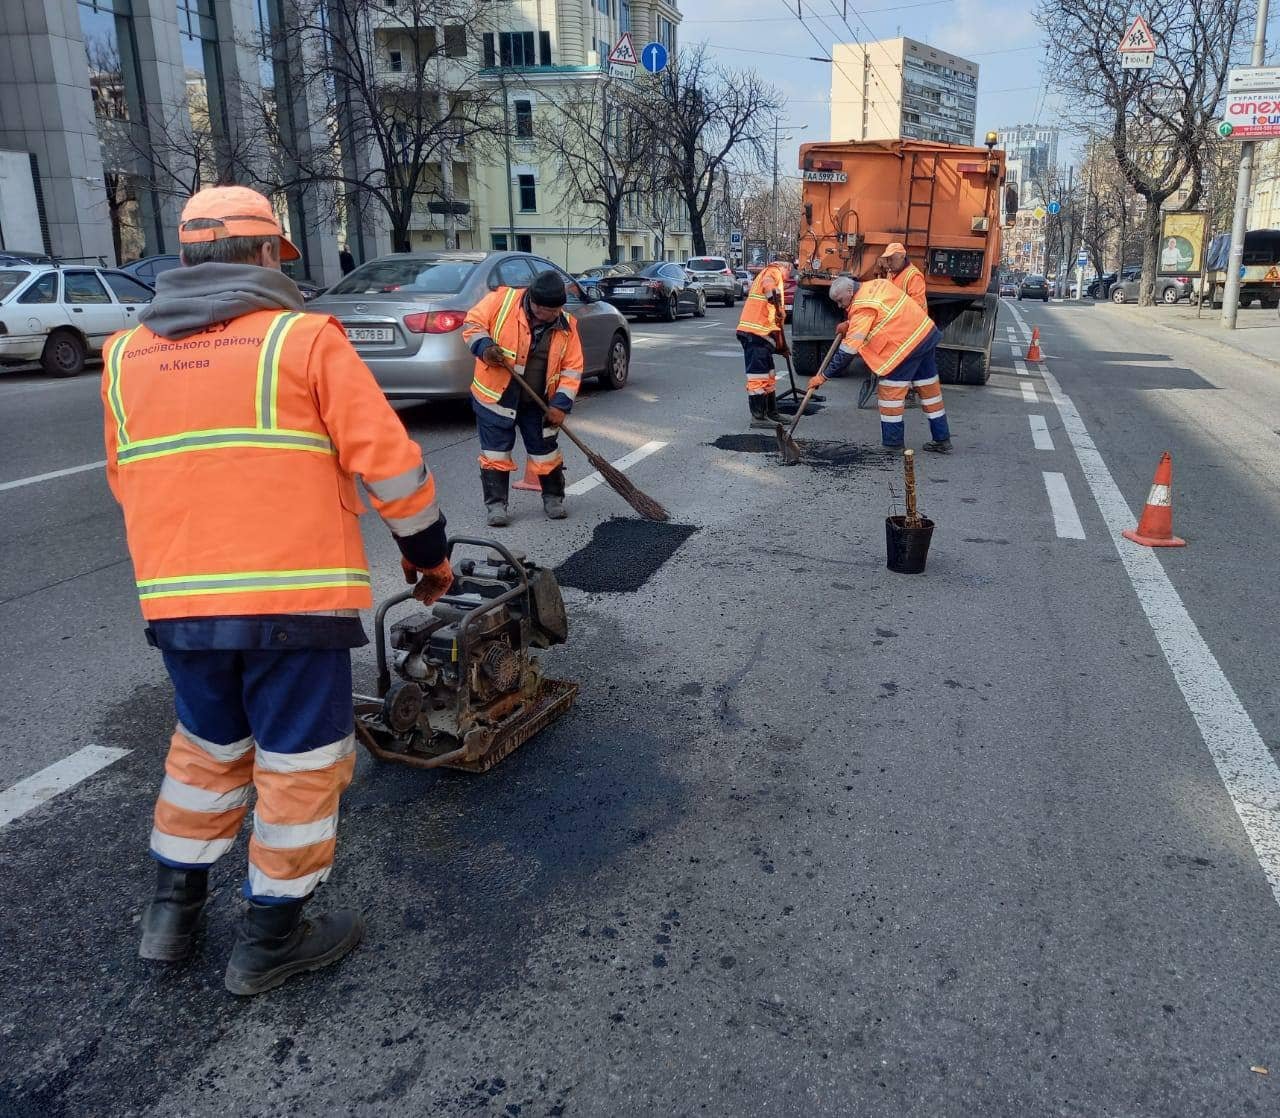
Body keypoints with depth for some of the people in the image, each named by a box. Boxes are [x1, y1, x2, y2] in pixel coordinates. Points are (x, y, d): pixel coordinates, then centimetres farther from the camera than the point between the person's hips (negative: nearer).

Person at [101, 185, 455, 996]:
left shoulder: (127, 355, 11)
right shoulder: (305, 338, -5)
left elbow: (128, 479, 19)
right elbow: (387, 459, -9)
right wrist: (429, 551, 4)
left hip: (175, 599, 6)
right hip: (294, 595, -5)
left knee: (207, 745, 24)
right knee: (300, 760, 9)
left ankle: (175, 908, 35)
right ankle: (272, 939, 21)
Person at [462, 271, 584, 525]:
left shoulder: (566, 326, -5)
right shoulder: (502, 300, -13)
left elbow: (572, 369, -4)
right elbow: (472, 323, -5)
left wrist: (560, 404, -13)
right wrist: (484, 346, -24)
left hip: (538, 402, 2)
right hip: (495, 396, -2)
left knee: (545, 451, 10)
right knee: (496, 452, 1)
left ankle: (553, 498, 29)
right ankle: (495, 503, 12)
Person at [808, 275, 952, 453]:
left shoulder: (863, 308, -18)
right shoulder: (875, 284, 8)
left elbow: (848, 350, -20)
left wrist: (824, 376, -17)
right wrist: (849, 324, 17)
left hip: (908, 344, -9)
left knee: (889, 391, 0)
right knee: (929, 388, 15)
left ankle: (892, 444, 4)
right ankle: (942, 440, 23)